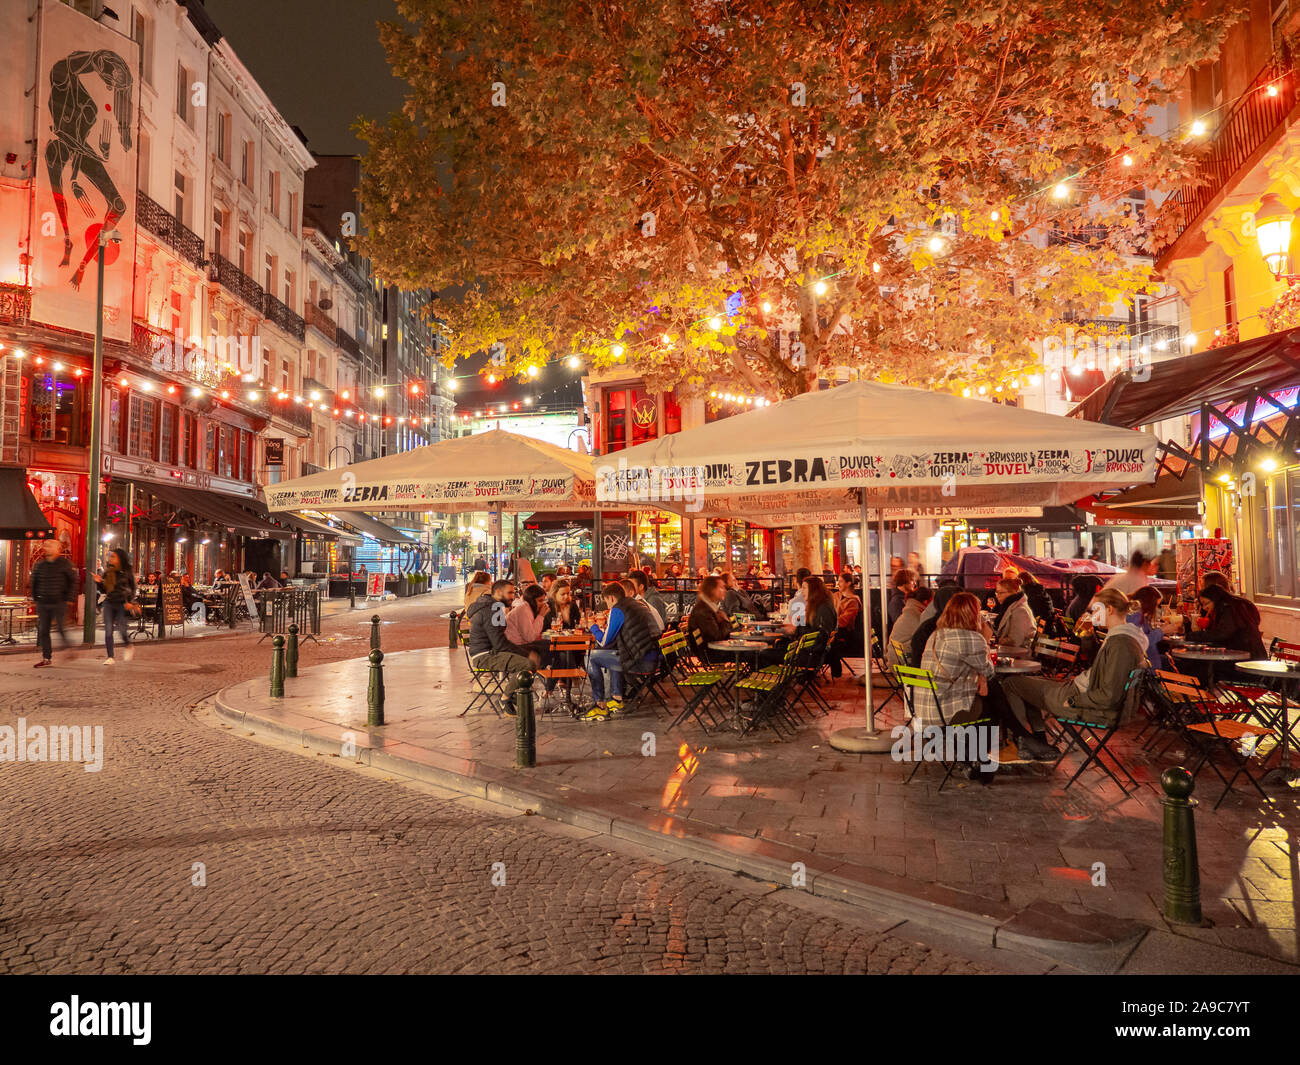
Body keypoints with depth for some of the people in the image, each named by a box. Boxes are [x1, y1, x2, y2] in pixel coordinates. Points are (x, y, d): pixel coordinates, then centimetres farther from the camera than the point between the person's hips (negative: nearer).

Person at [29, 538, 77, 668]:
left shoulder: (65, 564, -3)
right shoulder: (39, 565, 9)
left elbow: (73, 581, 0)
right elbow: (33, 583, 19)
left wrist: (68, 598, -6)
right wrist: (35, 598, 10)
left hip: (59, 602, -5)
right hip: (42, 604, 5)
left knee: (62, 628, -7)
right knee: (43, 630, 5)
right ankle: (47, 658, 12)